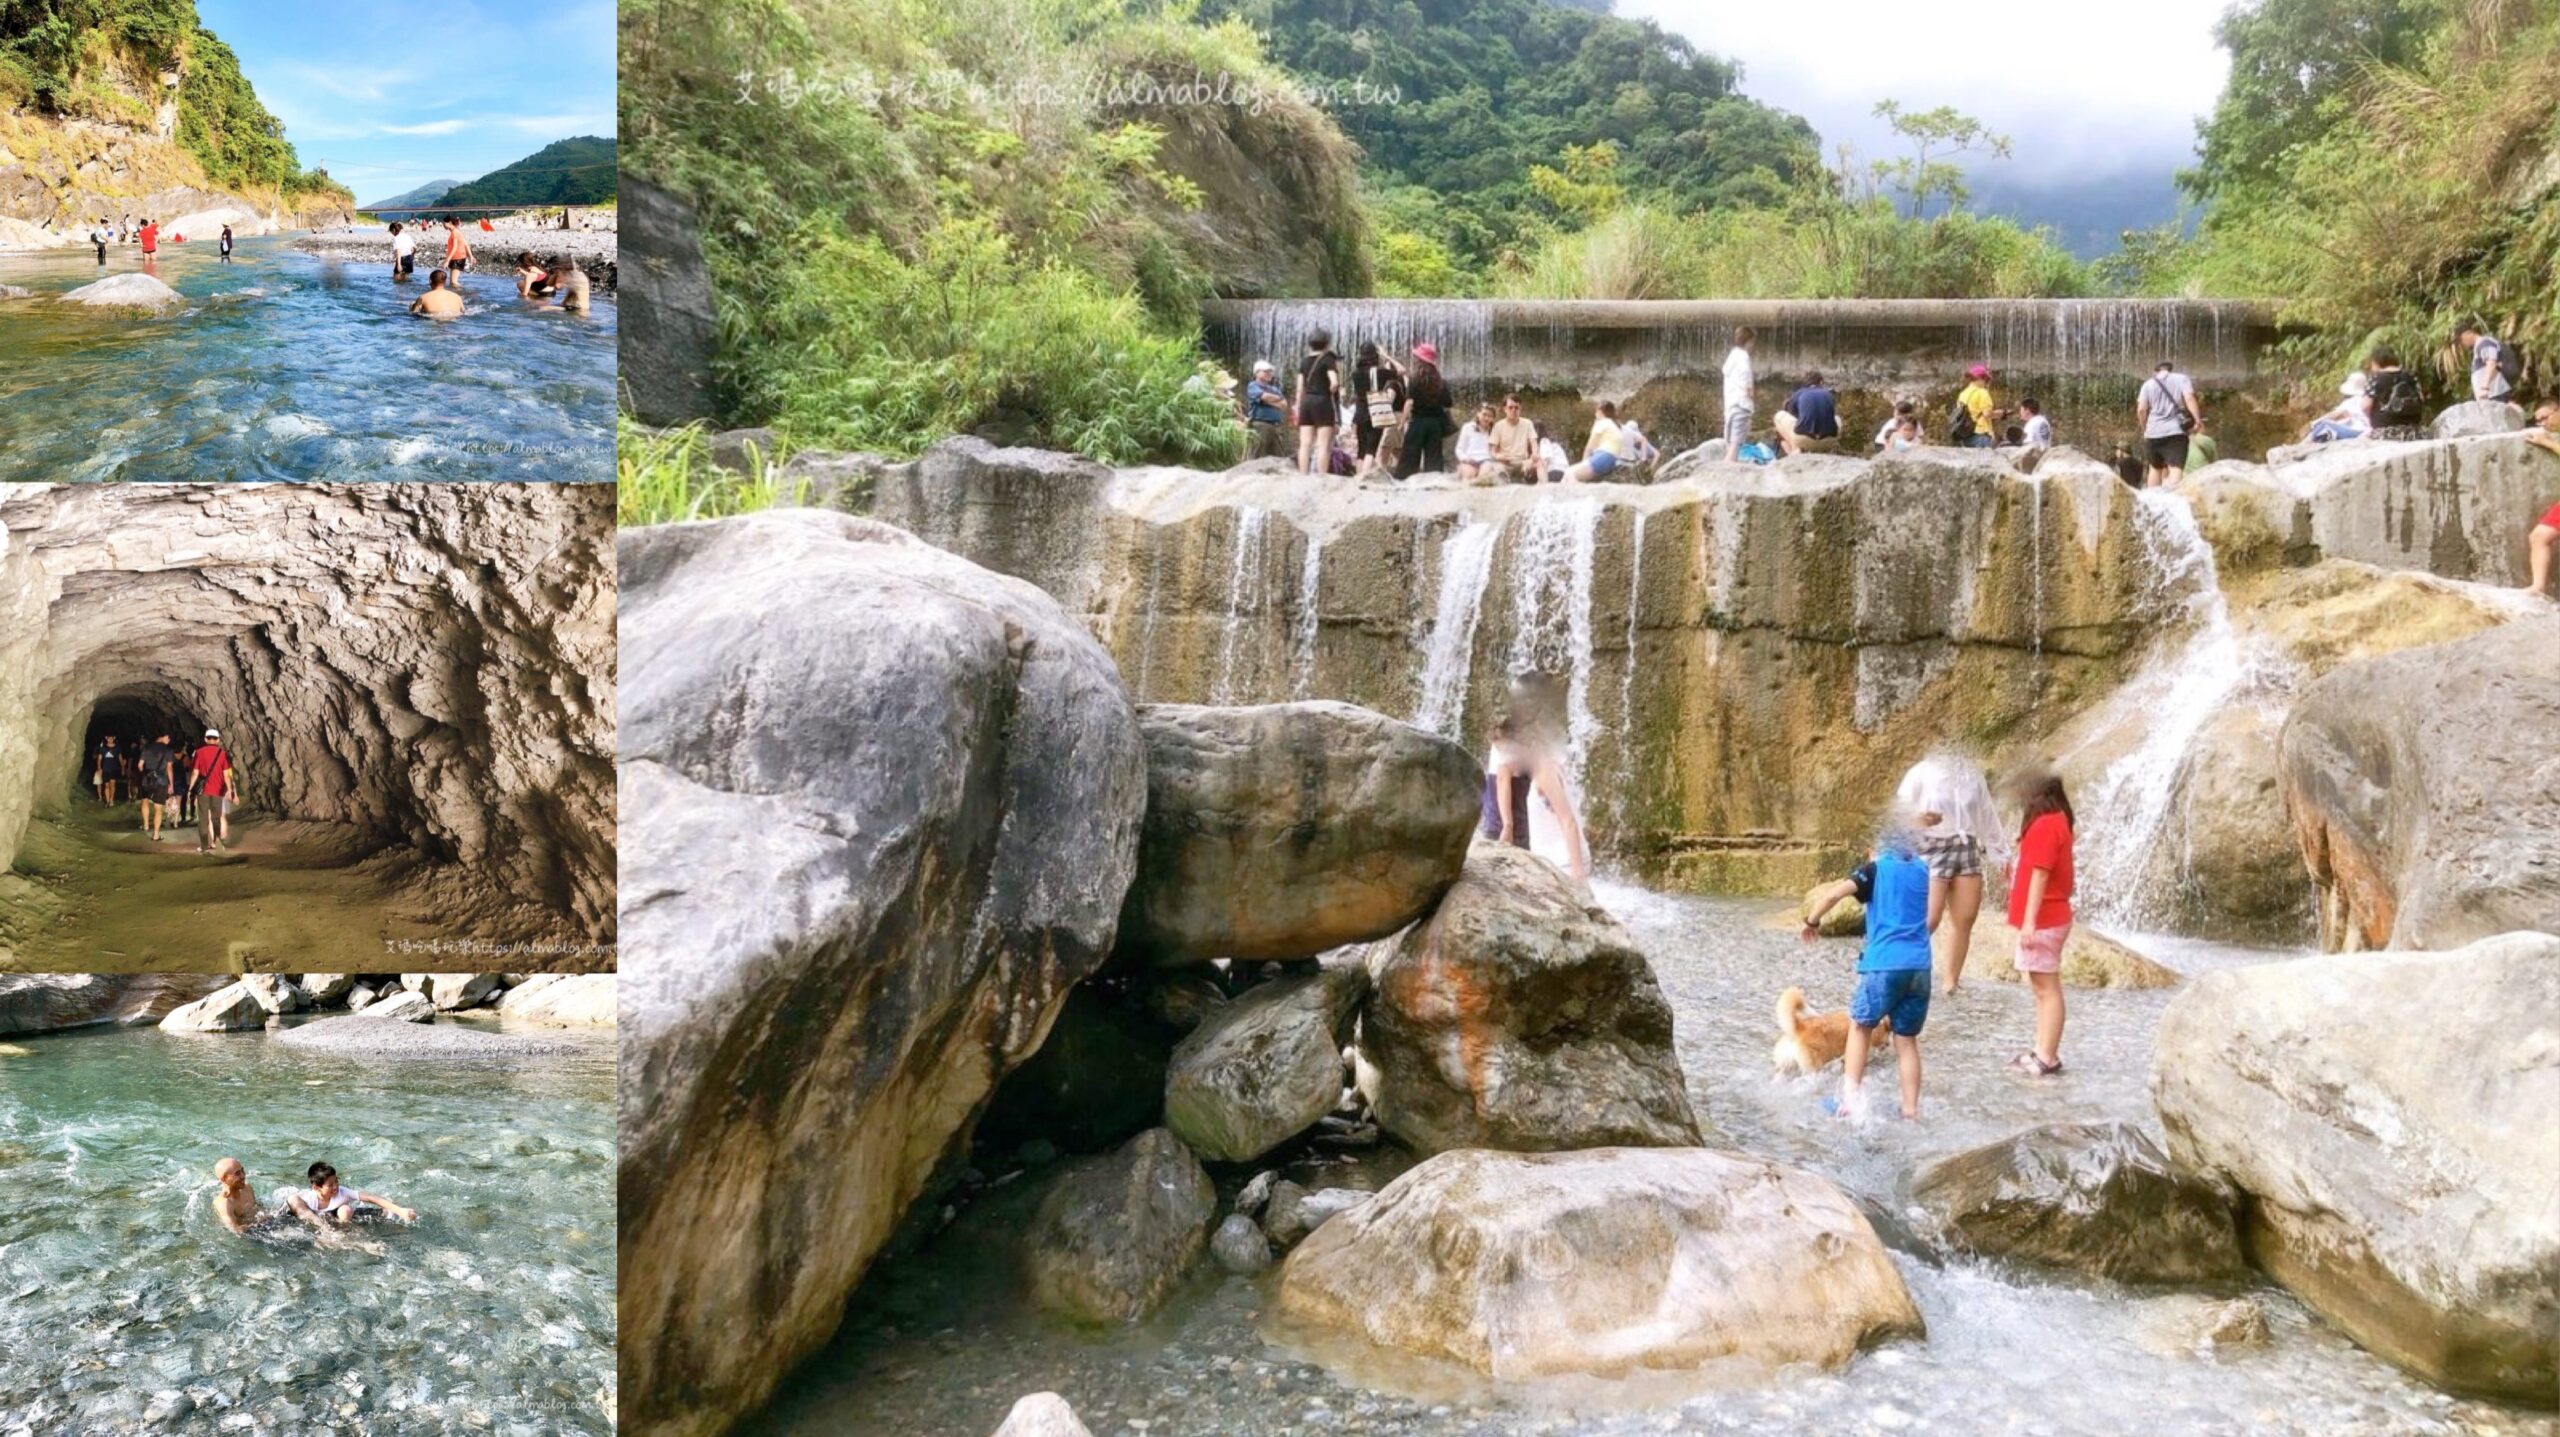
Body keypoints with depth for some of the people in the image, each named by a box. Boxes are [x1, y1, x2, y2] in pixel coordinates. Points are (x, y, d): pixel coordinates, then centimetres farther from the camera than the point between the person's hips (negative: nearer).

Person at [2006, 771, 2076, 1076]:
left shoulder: (2045, 825, -15)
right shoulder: (2056, 823, 15)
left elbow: (2040, 874, -20)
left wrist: (2029, 920, -22)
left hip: (2043, 921, -10)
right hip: (2050, 919, 10)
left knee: (2047, 989, -7)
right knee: (2043, 988, 14)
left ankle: (2048, 1058, -4)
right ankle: (2042, 1052, 21)